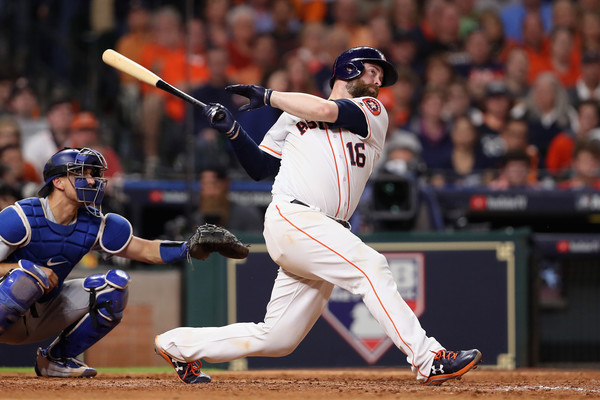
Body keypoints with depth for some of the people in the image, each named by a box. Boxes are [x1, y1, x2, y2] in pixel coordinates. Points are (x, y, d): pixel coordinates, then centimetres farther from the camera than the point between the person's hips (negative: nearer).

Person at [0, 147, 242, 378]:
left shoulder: (94, 225, -3)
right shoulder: (21, 217, -21)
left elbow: (146, 250, -3)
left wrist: (191, 247, -18)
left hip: (45, 314, 7)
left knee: (115, 284, -6)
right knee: (30, 276, -37)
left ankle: (56, 359, 4)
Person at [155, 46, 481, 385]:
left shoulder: (373, 113, 15)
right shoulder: (295, 113, 15)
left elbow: (326, 111, -4)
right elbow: (259, 167, 17)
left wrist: (268, 96, 2)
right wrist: (233, 131, 5)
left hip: (326, 237, 4)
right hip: (292, 219, -4)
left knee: (277, 339, 6)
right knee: (370, 265, -24)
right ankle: (428, 359, -29)